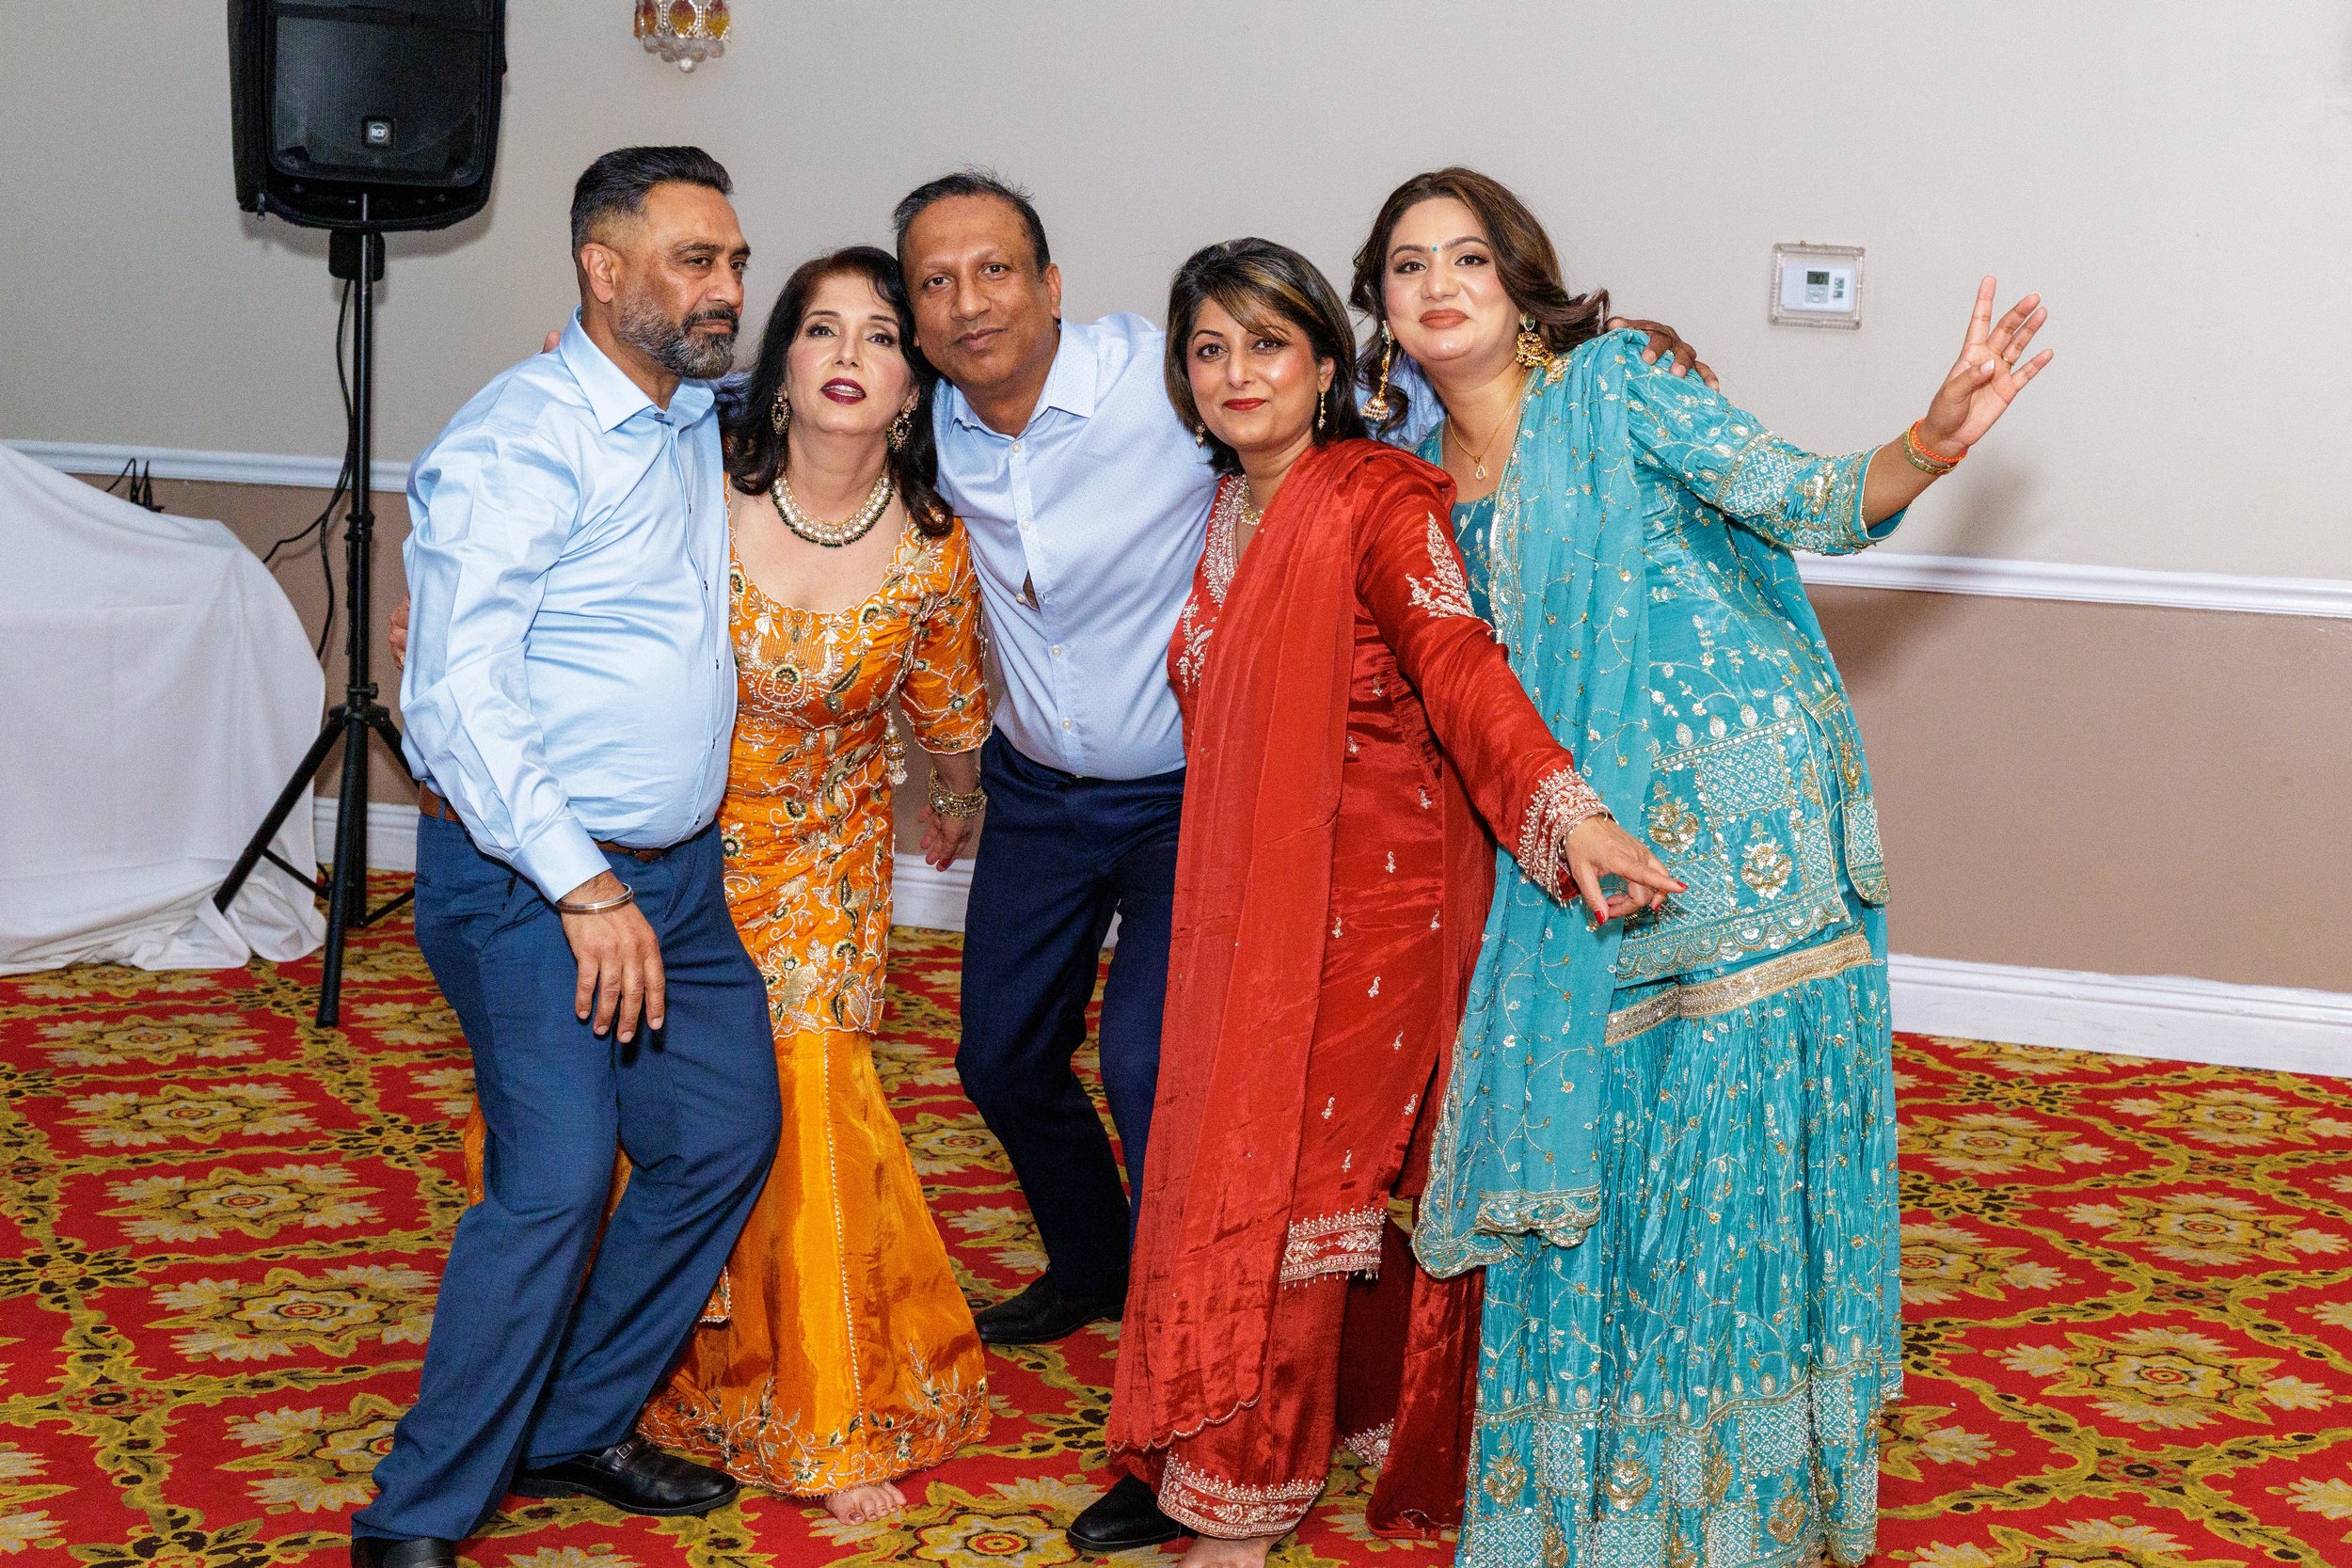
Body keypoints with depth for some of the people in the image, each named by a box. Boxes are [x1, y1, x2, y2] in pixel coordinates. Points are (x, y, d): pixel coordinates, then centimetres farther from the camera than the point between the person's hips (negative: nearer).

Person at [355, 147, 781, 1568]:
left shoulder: (700, 424, 10)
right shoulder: (519, 442, -15)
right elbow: (456, 700, -20)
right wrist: (585, 888, -24)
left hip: (677, 871, 9)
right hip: (528, 877, -9)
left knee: (727, 1136, 9)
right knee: (557, 1176, -17)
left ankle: (574, 1431, 25)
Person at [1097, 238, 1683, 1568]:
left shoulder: (1379, 497, -13)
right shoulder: (1226, 517, 11)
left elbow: (1458, 662, -27)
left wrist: (1568, 809, -40)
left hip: (1377, 889, -6)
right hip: (1254, 895, 7)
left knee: (1294, 1181, -3)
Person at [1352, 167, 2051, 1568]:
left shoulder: (1612, 387, -2)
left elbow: (1804, 501, -10)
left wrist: (1930, 448, -26)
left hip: (1738, 806, -5)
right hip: (1590, 848, 5)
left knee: (1730, 1136, -5)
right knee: (1595, 1153, 6)